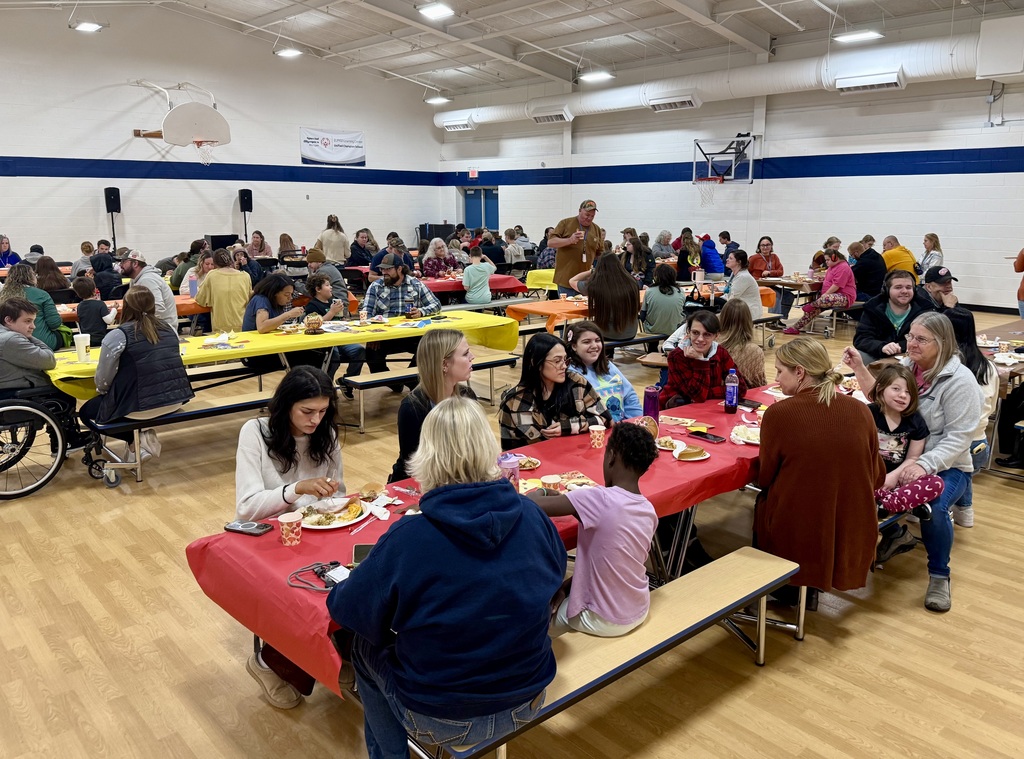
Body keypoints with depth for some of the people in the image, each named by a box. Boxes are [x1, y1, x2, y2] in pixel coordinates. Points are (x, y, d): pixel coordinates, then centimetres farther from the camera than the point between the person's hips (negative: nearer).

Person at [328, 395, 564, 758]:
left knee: (364, 644, 22)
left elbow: (345, 607, -10)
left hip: (441, 722, -4)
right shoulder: (533, 516, -13)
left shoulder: (407, 538, -24)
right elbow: (555, 573, 7)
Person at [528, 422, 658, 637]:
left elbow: (530, 505, -26)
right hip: (639, 612, 6)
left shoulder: (598, 499, -27)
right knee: (567, 586, 29)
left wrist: (542, 492, -5)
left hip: (604, 622, -6)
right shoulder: (649, 511, -6)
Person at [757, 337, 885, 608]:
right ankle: (810, 589, 28)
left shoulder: (778, 413, -15)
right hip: (853, 544, 4)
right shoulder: (861, 411, -4)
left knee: (762, 499, 27)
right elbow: (877, 478, 6)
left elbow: (765, 479, -3)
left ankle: (788, 589, 30)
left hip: (795, 544, -4)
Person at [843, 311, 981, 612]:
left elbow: (958, 438, -18)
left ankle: (939, 576, -4)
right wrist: (860, 368, -3)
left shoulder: (959, 380, -14)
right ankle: (894, 530, 14)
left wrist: (925, 466, -31)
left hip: (945, 466, -5)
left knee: (934, 507, -34)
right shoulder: (906, 365, 3)